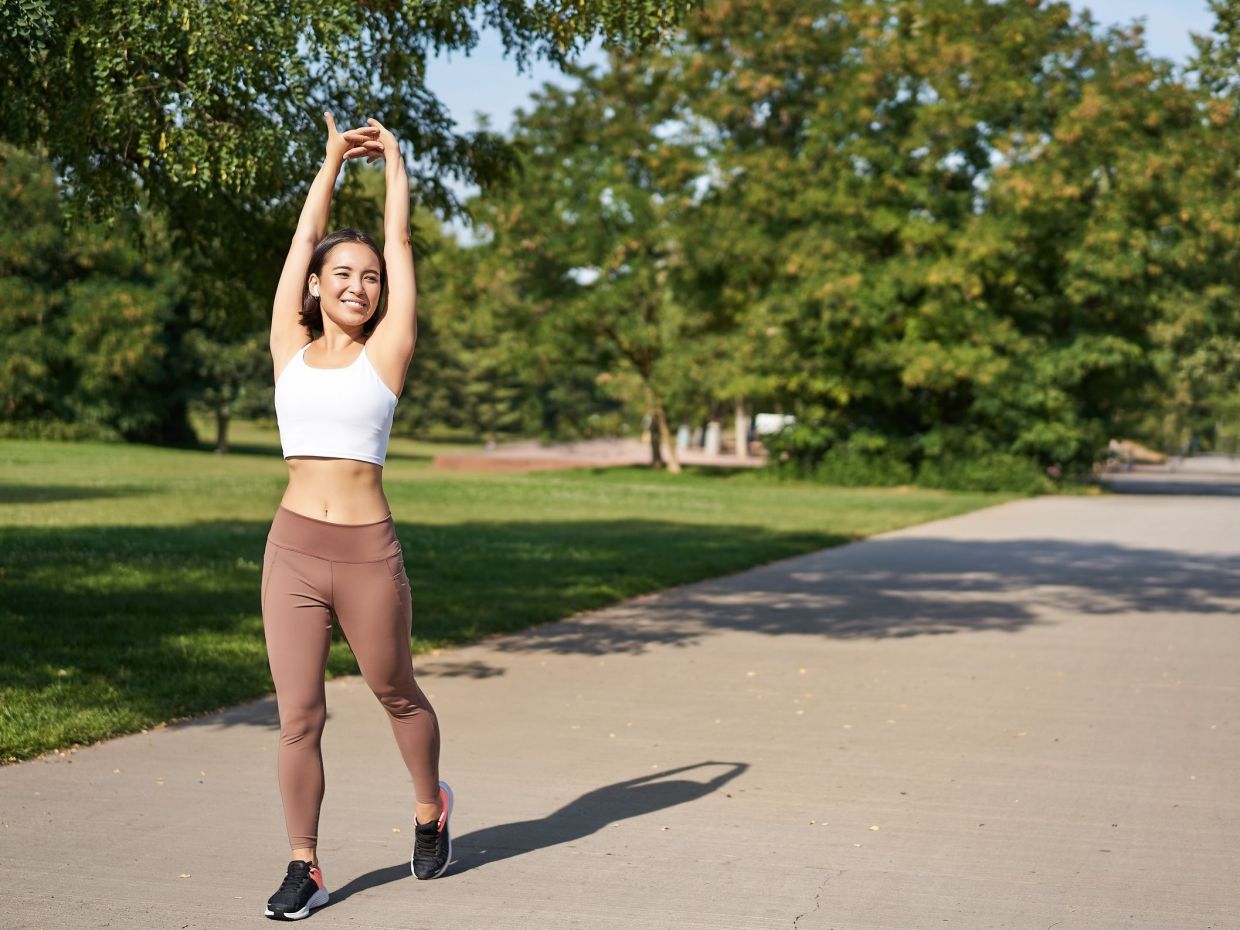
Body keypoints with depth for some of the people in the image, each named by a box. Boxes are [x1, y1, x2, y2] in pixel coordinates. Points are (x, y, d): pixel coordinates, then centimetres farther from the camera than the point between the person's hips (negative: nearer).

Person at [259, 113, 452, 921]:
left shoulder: (387, 353, 0)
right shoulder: (291, 348, 6)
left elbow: (400, 242, 6)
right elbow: (307, 236, 12)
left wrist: (394, 160, 17)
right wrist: (334, 158, 21)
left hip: (368, 551, -2)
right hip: (294, 549, 2)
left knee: (396, 694, 15)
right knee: (298, 715, 2)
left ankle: (431, 805, 41)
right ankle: (304, 869, 13)